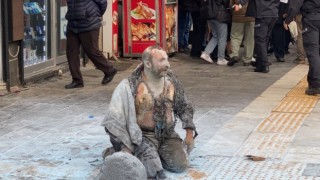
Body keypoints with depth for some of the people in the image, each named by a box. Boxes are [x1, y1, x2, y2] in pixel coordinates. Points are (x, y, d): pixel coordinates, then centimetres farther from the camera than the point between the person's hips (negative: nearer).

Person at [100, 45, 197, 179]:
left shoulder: (171, 81, 0)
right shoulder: (130, 86, -16)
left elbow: (184, 107, 14)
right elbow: (114, 119, -16)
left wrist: (189, 133, 2)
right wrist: (125, 147, -18)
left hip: (167, 134, 5)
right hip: (143, 135, -5)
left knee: (181, 164, -15)